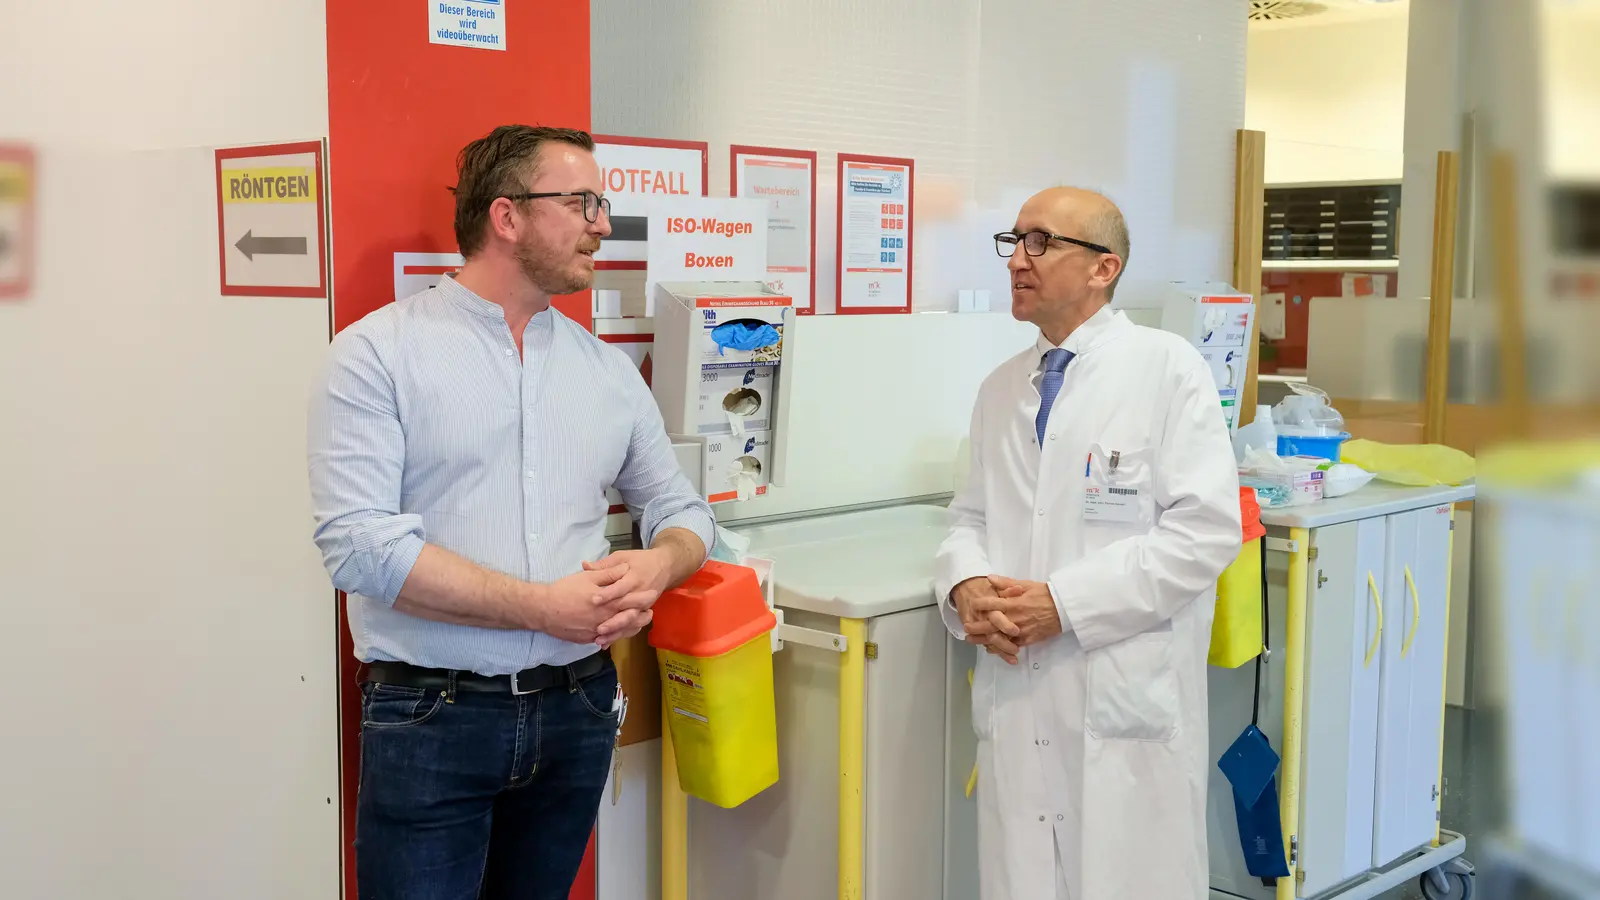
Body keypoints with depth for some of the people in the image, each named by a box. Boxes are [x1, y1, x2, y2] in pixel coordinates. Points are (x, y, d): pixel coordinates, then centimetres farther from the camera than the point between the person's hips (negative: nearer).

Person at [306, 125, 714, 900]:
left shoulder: (609, 371, 9)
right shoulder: (378, 354, -6)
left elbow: (679, 508, 18)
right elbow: (359, 544, -16)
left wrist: (658, 566, -7)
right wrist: (544, 608, -18)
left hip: (577, 714, 5)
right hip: (429, 721, -4)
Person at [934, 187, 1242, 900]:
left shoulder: (1167, 369, -4)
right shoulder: (1001, 389, 15)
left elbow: (1205, 529, -11)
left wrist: (1065, 601, -16)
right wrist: (965, 585, -5)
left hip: (1127, 703, -5)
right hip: (1017, 699, 5)